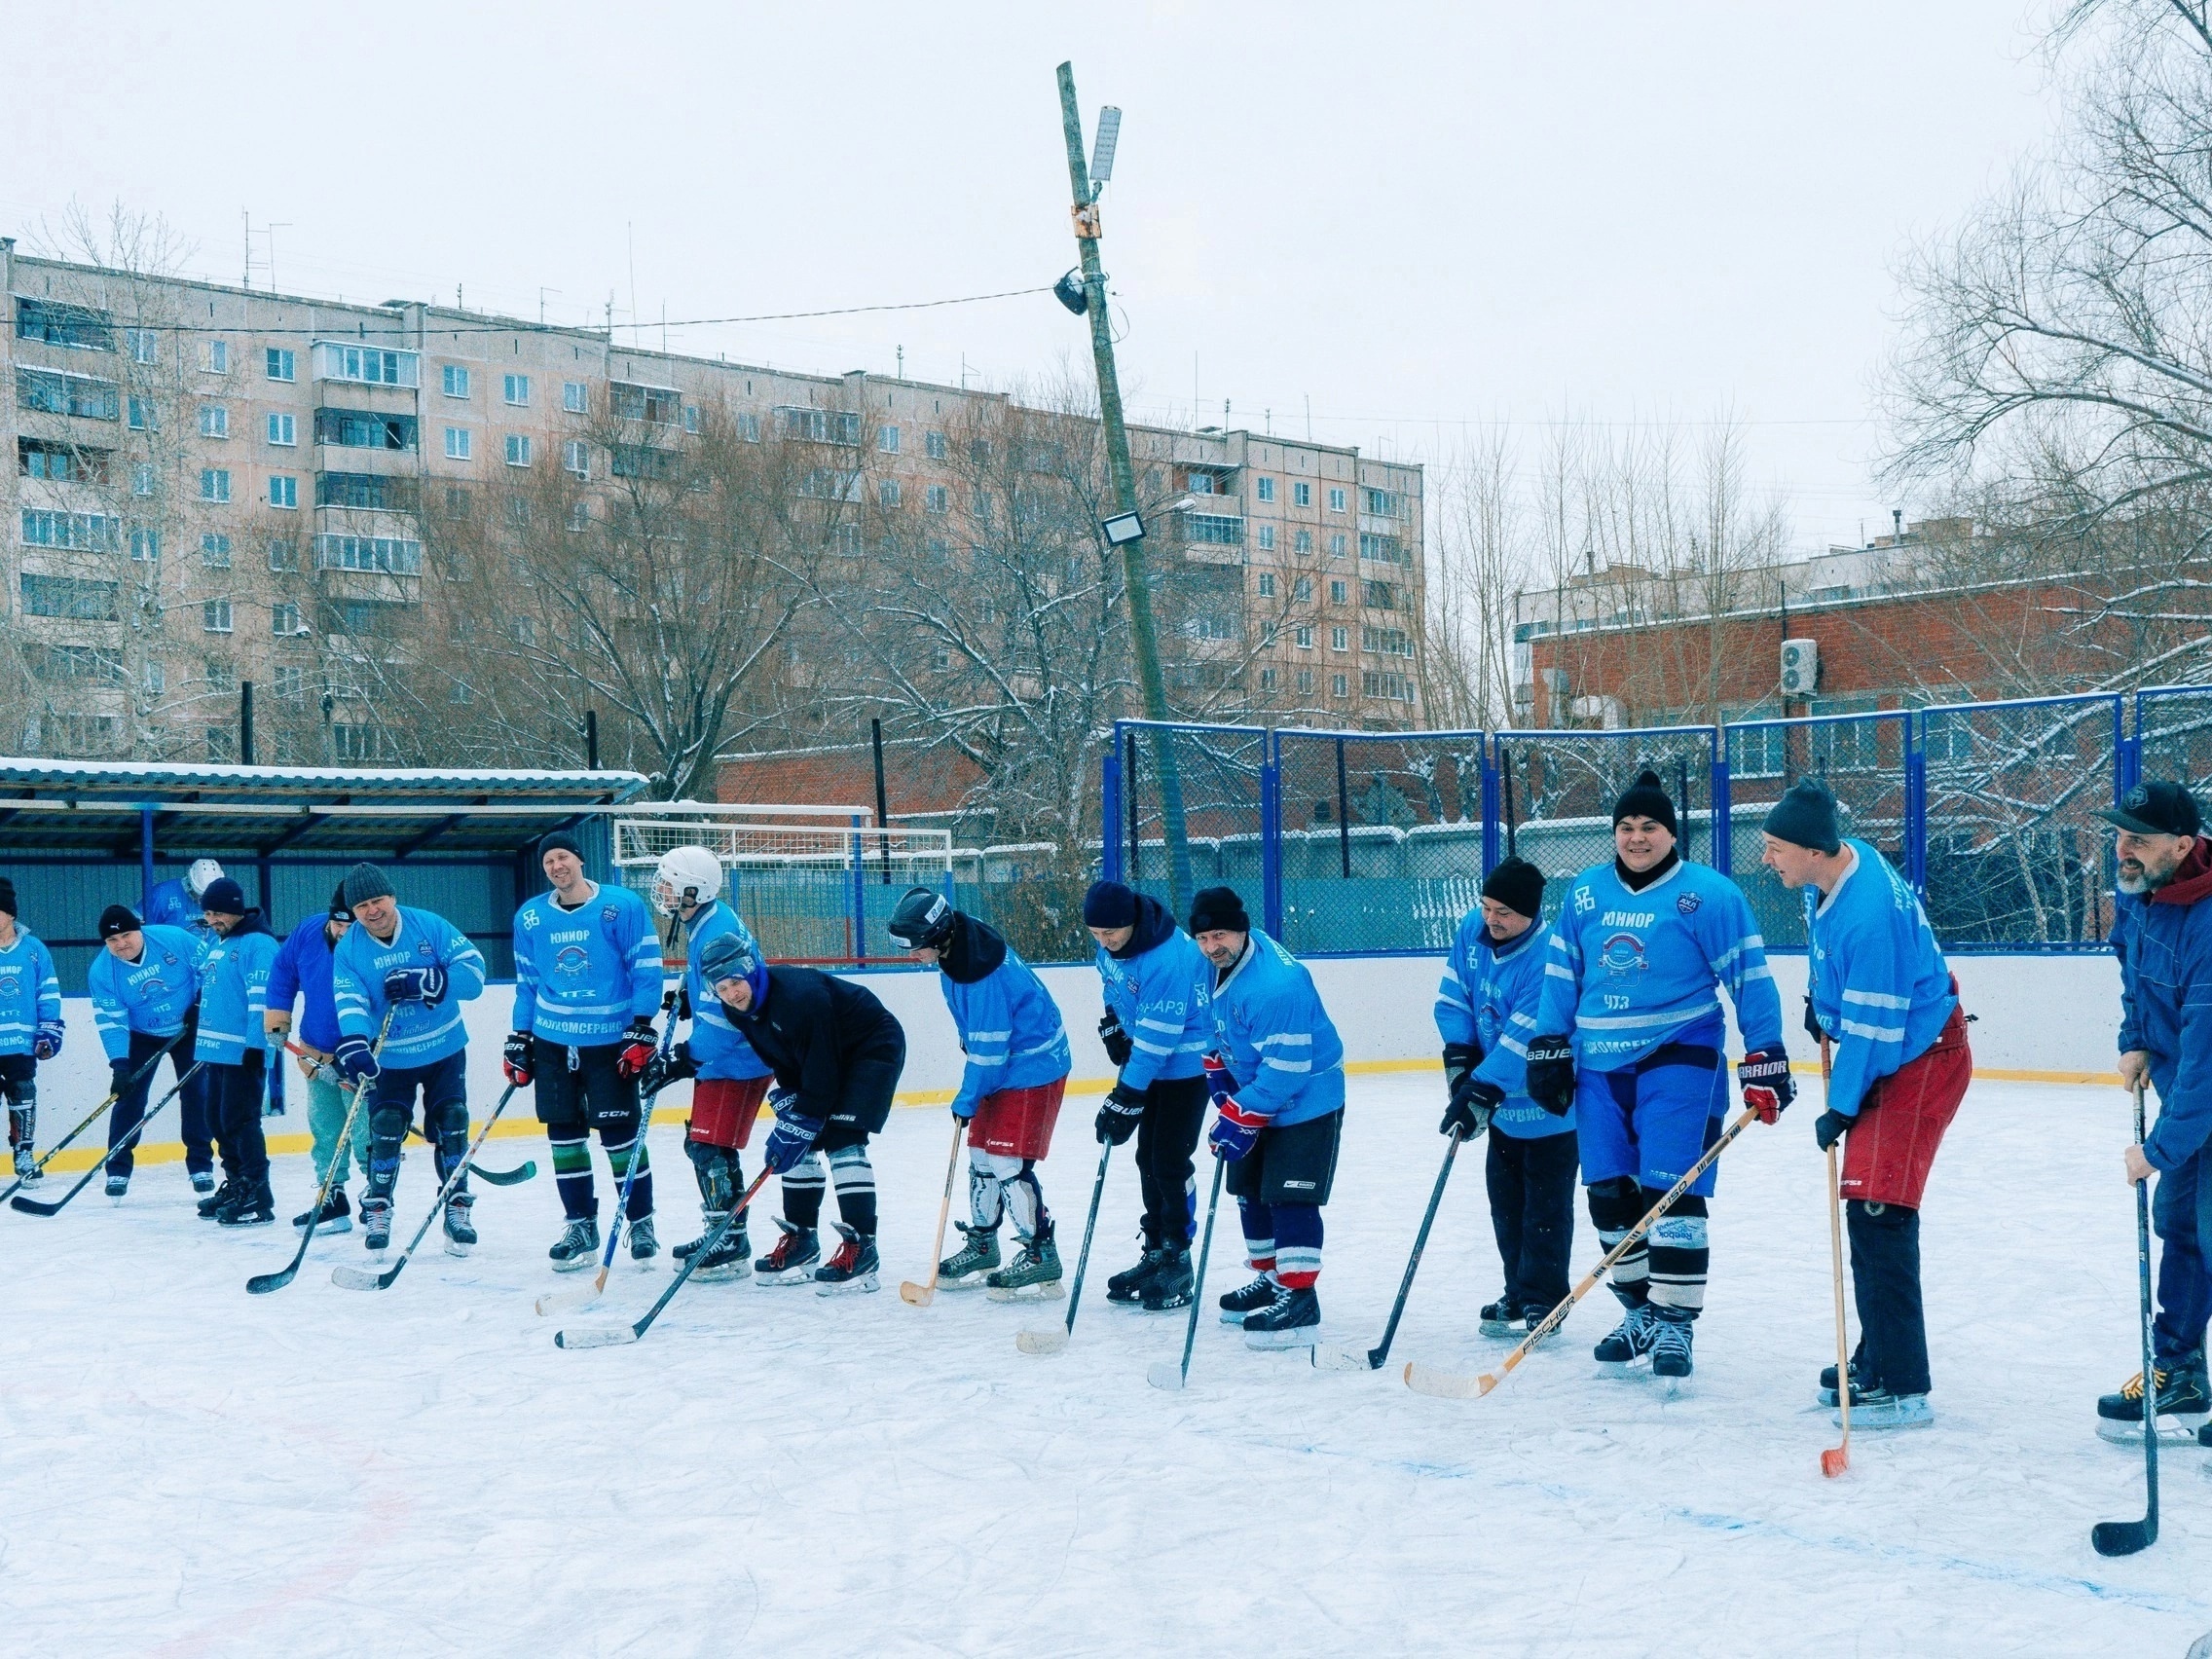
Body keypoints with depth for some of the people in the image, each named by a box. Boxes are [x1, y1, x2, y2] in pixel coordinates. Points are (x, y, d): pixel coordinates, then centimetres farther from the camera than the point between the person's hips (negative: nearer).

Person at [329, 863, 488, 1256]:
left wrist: (425, 983, -29)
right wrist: (353, 1046, -40)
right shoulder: (348, 949, -8)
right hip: (388, 1057, 0)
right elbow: (349, 1002, -22)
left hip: (445, 1050, 0)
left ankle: (457, 1210, 13)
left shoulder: (430, 927, -11)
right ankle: (377, 1212, 10)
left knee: (451, 1128, 0)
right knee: (385, 1130, -7)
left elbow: (474, 971, -16)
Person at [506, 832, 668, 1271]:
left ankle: (642, 1223, 12)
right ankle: (581, 1226, 18)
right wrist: (519, 1040, 10)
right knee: (564, 1135, 6)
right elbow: (526, 984, 14)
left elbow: (647, 970, -7)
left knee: (621, 1135, -3)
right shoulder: (529, 918, 6)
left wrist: (642, 1032, -12)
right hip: (553, 1042, 4)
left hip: (611, 1042, -4)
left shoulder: (622, 906, -7)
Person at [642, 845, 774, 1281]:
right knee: (698, 1144, 16)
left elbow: (724, 1014, -28)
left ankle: (733, 1246, -5)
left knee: (712, 1148, -10)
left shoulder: (718, 932, -23)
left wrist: (681, 1060, -26)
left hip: (738, 1061, -11)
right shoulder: (703, 924, 9)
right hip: (719, 1059, 11)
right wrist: (687, 1000, 9)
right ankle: (718, 1232, 27)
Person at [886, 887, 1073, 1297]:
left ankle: (1041, 1255, -3)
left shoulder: (983, 971, -30)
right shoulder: (955, 950, 0)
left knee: (1007, 1163, -12)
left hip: (1033, 1070, -10)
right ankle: (981, 1245, 27)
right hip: (1002, 1066, 10)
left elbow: (988, 1048, -24)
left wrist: (966, 1100, -14)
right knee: (981, 1157, 14)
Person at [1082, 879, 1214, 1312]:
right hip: (1148, 1060, 9)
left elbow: (1157, 1038, -31)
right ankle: (1155, 1254, 23)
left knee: (1170, 1161, -9)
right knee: (1148, 1158, 12)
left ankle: (1177, 1264, 0)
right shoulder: (1112, 940, -6)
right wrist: (1112, 1022, 8)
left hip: (1187, 1061, -9)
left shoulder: (1167, 960, -32)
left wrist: (1126, 1098, -28)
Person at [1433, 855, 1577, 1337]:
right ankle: (1518, 1293, 26)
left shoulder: (1547, 958, -29)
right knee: (1505, 1199, 15)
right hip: (1503, 1100, 8)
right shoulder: (1472, 930, -6)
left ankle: (1541, 1301, 8)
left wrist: (1480, 1093, -33)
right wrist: (1460, 1057, -8)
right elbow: (1453, 995, 3)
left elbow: (1525, 1040, -32)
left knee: (1545, 1205, 0)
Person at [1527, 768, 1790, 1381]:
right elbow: (1561, 974, 15)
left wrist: (1764, 1061, -9)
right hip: (1600, 1064, 5)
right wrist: (1549, 1048, 11)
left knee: (1671, 1190, -10)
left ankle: (1674, 1322, -2)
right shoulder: (1586, 893, 8)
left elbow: (1750, 979, -6)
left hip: (1677, 1058, -5)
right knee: (1610, 1195, 8)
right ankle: (1640, 1311, 23)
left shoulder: (1709, 895, -6)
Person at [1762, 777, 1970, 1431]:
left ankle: (1901, 1388, -13)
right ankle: (1877, 1360, 28)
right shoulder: (1830, 872, -3)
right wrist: (1818, 998, 20)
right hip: (1887, 1055, 10)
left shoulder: (1870, 915, -32)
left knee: (1879, 1214, -15)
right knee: (1864, 1207, 16)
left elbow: (1869, 1026, -26)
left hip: (1921, 1060, -10)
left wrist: (1840, 1109, -17)